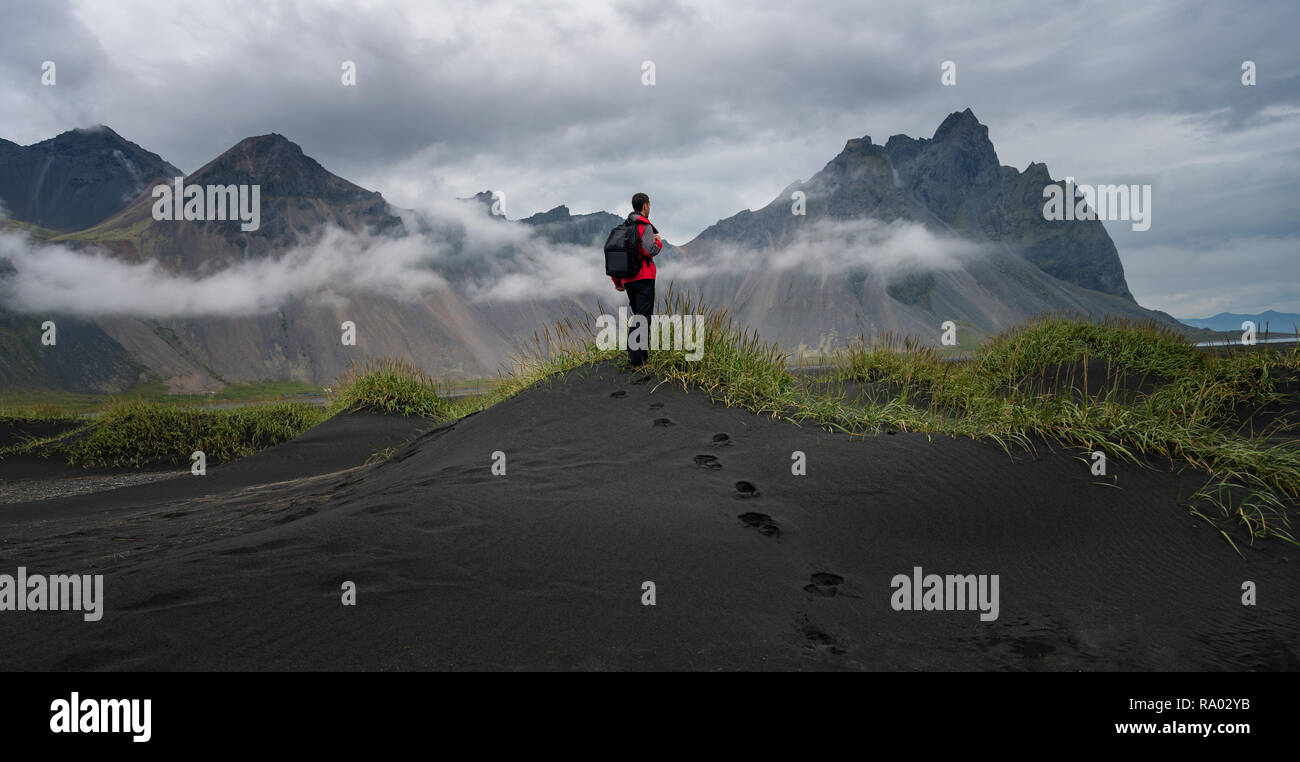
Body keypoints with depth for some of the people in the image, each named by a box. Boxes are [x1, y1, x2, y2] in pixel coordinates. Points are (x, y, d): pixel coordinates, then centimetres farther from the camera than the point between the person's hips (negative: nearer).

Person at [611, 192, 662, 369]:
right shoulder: (645, 226, -8)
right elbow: (651, 250, -21)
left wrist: (617, 281, 20)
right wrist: (659, 242, 2)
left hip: (628, 279, 7)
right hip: (644, 278, -7)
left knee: (639, 315, 19)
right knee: (643, 318, -7)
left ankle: (636, 352, 10)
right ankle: (637, 360, -13)